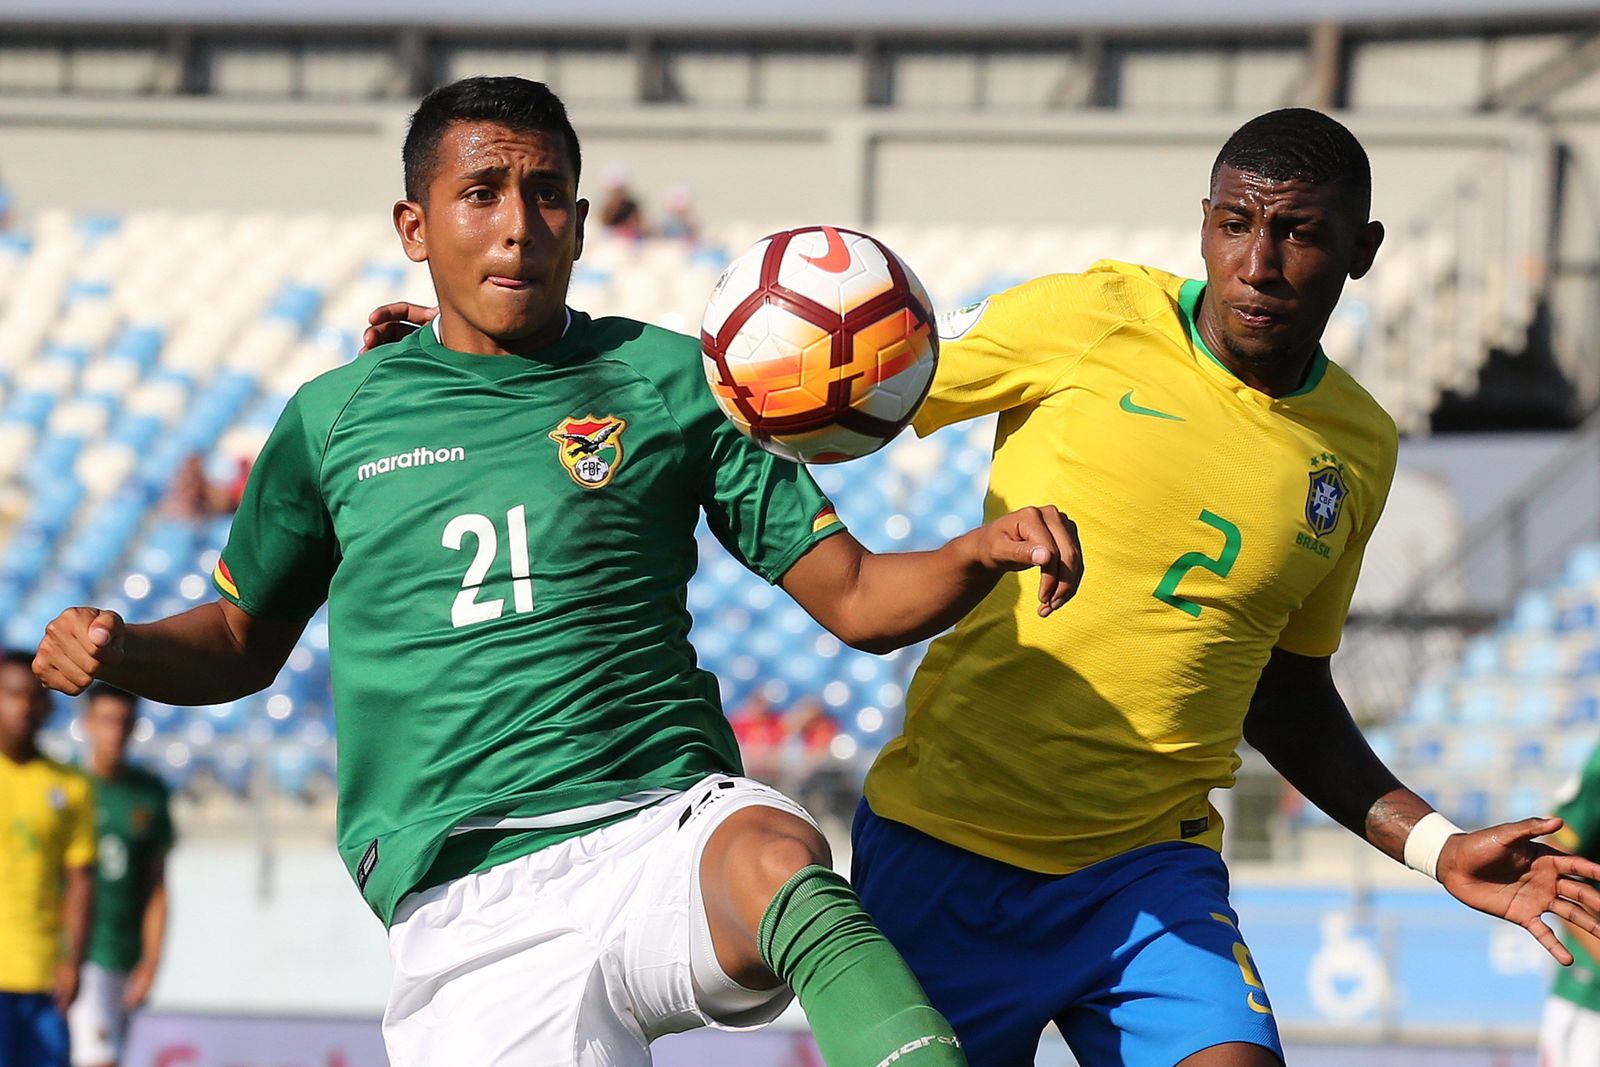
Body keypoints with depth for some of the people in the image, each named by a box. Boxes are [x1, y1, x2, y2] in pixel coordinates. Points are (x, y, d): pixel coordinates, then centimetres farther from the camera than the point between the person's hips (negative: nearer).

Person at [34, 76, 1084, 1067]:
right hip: (468, 904, 1)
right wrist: (116, 650, 7)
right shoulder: (335, 418, 15)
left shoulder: (668, 378, 13)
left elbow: (855, 597, 12)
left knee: (778, 857, -36)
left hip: (668, 825, -1)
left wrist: (982, 553, -9)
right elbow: (241, 643, 28)